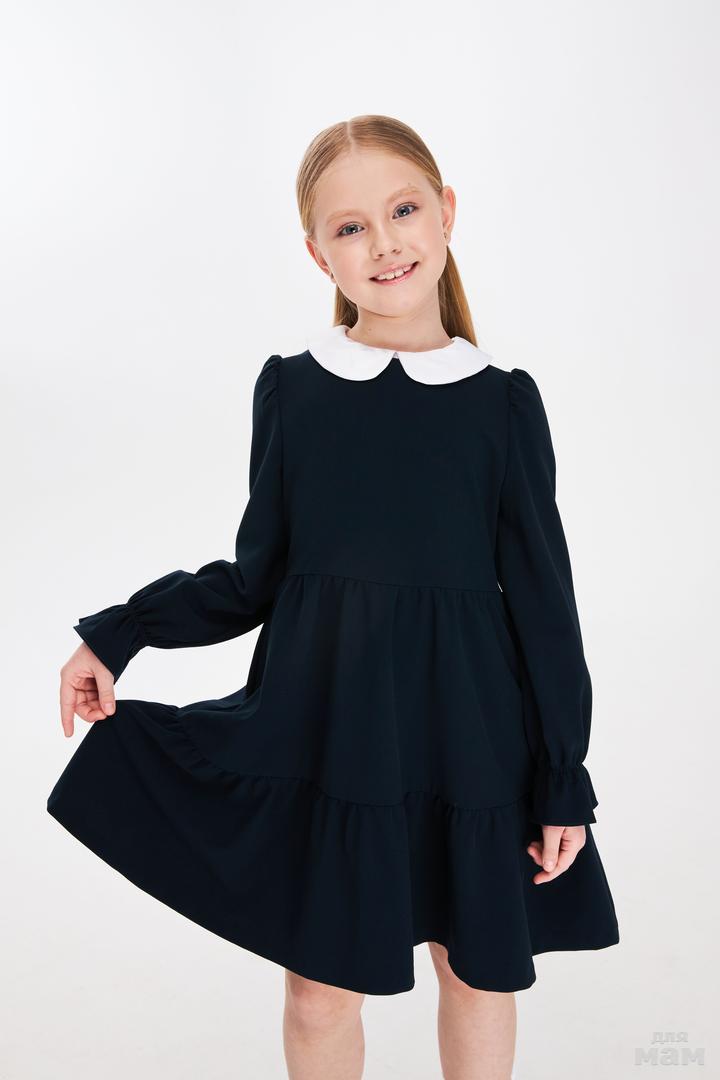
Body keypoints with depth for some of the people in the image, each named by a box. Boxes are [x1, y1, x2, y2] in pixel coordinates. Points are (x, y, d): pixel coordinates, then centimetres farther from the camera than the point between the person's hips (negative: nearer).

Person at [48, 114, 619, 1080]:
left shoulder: (502, 402, -5)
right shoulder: (290, 387, -2)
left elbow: (543, 597, -2)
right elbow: (256, 577, 4)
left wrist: (565, 781, -1)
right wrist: (115, 635, -2)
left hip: (465, 736, 0)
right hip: (323, 734, 1)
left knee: (477, 972, 18)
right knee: (320, 995, 14)